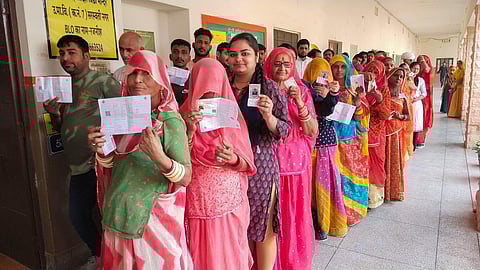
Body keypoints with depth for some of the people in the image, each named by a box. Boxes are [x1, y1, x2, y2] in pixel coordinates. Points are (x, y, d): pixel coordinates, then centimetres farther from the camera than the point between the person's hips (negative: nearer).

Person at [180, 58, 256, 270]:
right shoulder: (185, 115, -2)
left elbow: (247, 165, 1)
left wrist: (233, 159, -20)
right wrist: (190, 131, -21)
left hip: (231, 203, 1)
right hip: (198, 204, -1)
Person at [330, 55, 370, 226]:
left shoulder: (355, 89, 7)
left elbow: (359, 117, 0)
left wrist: (357, 100, -16)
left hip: (352, 141, 2)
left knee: (351, 173, 6)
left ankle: (351, 211, 22)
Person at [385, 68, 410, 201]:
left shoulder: (403, 97, 9)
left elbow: (408, 116, 14)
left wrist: (400, 116, -5)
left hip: (397, 132, 3)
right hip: (383, 131, -3)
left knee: (396, 160, 7)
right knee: (383, 160, 2)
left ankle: (396, 190, 22)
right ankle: (383, 190, 15)